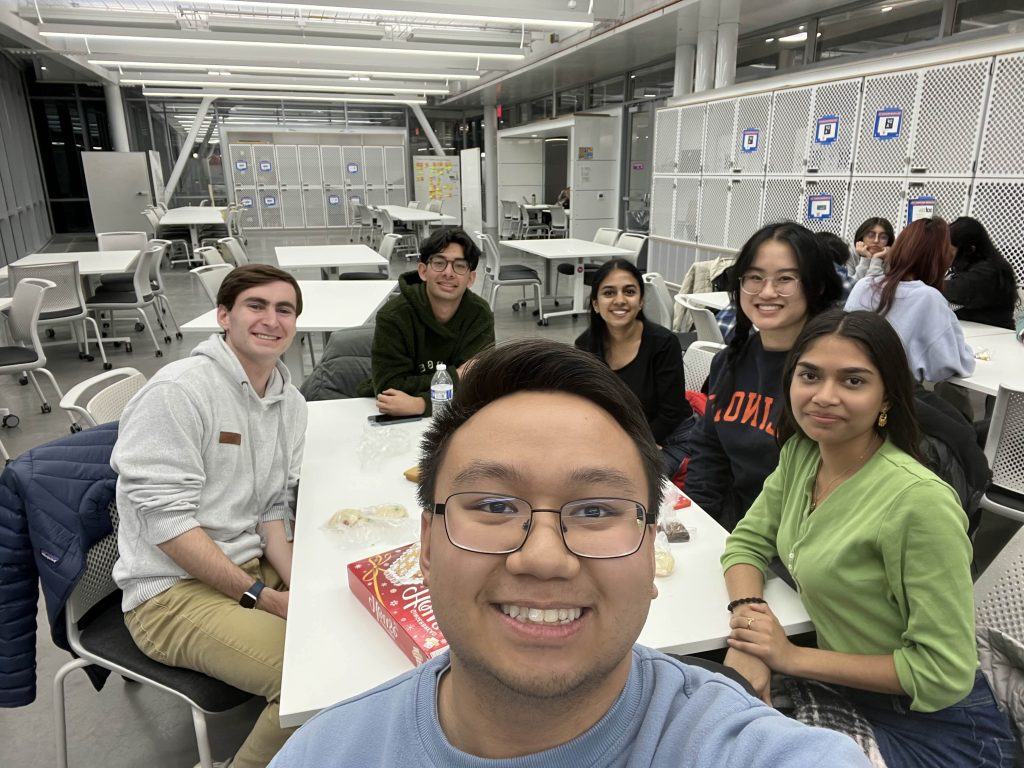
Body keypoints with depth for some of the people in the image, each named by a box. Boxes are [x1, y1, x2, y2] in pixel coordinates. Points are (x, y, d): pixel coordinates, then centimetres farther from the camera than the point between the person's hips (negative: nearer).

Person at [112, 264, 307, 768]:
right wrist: (261, 596, -18)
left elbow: (273, 509, 8)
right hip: (172, 591, -7)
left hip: (254, 566, 8)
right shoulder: (177, 391, -17)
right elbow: (164, 518, -19)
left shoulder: (290, 402, 5)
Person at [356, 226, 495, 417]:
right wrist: (454, 377, -23)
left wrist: (419, 404, -31)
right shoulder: (393, 316, -15)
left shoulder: (479, 315, -10)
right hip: (389, 417, -2)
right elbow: (387, 387, -21)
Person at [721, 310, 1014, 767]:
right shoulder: (801, 453, -5)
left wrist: (793, 657, -19)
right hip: (845, 692, 6)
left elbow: (945, 671, -22)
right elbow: (748, 542, 3)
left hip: (935, 730, -5)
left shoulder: (920, 500, -26)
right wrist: (746, 627, -15)